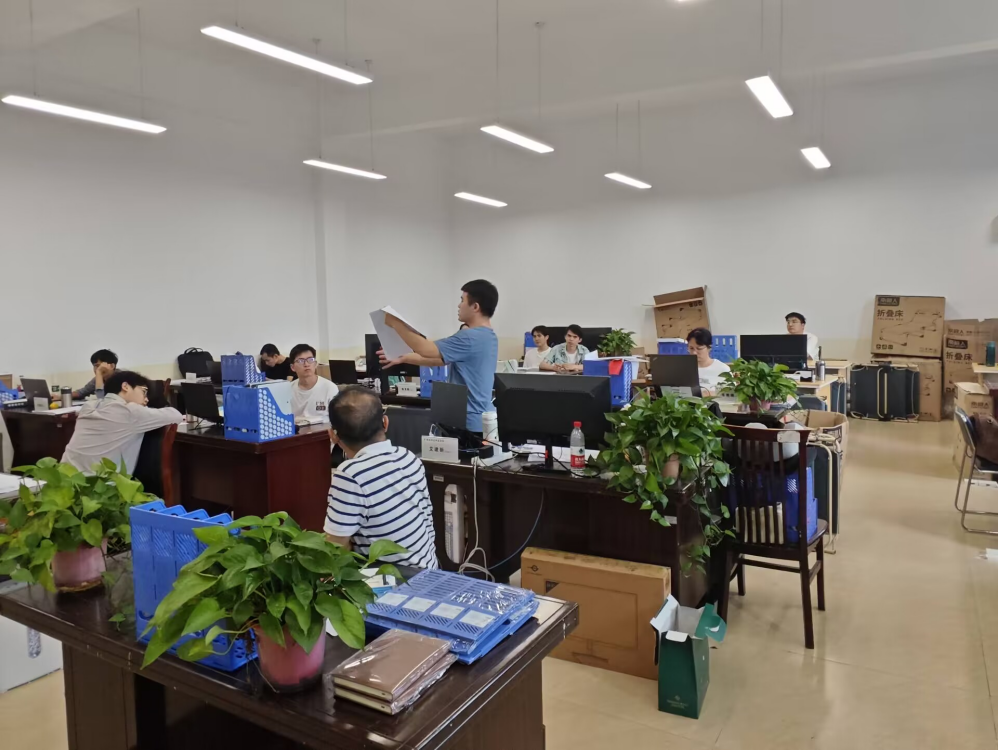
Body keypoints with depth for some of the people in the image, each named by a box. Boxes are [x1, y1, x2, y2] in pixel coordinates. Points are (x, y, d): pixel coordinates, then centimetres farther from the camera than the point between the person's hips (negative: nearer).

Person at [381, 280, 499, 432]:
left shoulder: (470, 338, -22)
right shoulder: (487, 336, 12)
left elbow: (426, 349, -21)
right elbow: (440, 358, 17)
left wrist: (394, 323, -9)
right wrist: (404, 359, 17)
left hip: (468, 423, -10)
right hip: (480, 419, 10)